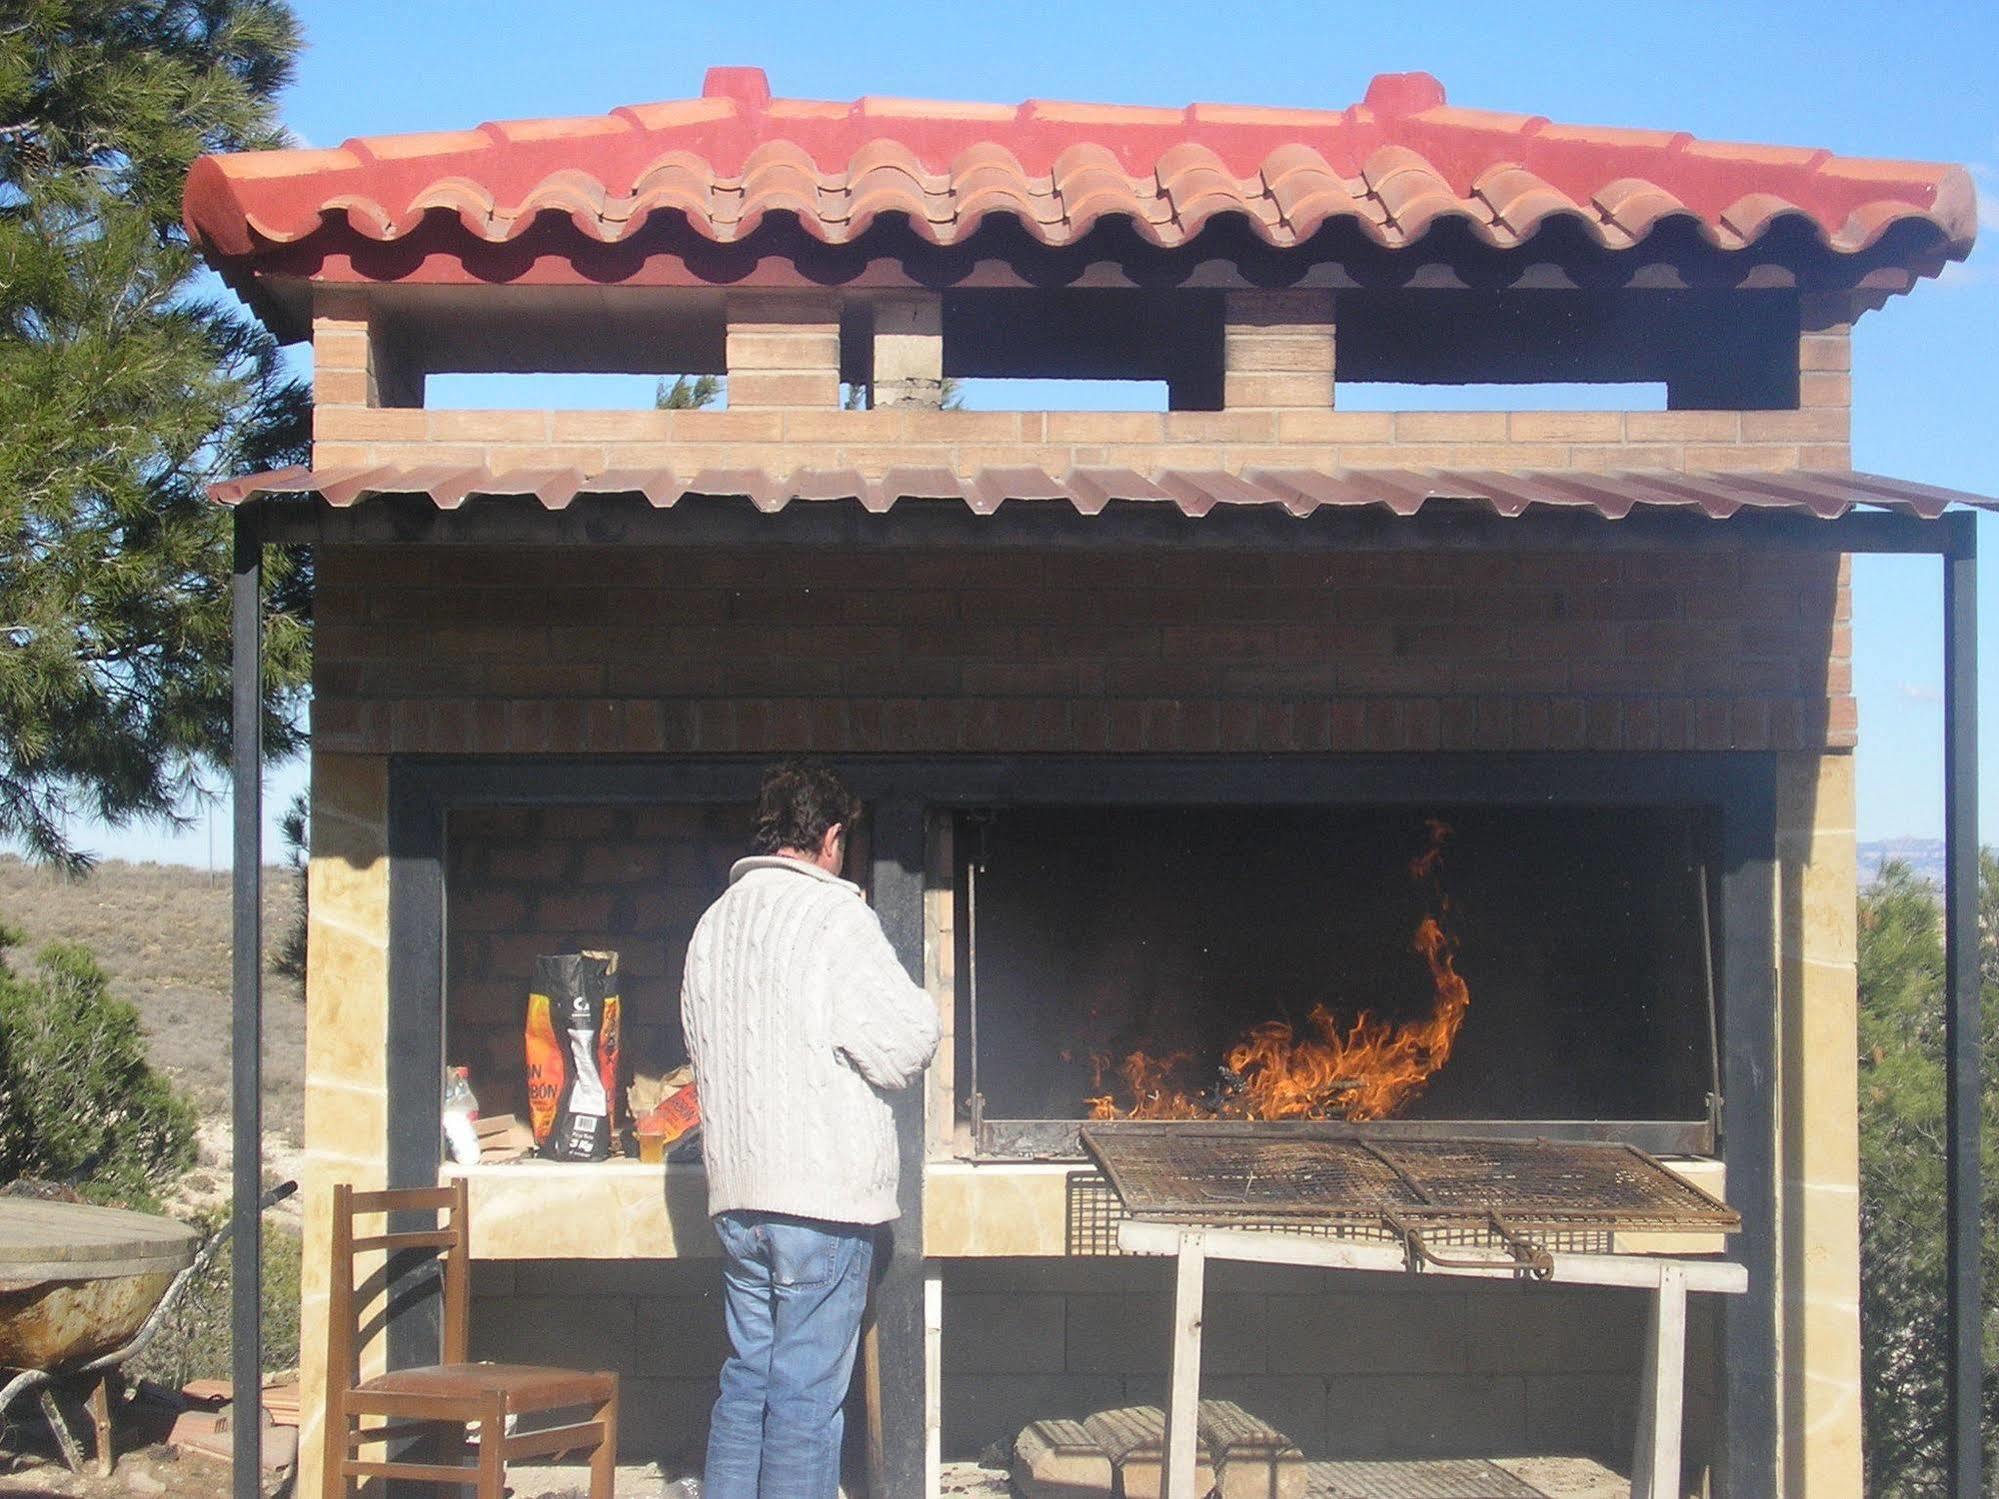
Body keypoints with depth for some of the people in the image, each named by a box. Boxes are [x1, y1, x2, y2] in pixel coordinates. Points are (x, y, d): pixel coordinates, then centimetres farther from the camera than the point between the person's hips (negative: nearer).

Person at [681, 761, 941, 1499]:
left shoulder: (715, 922, 13)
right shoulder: (833, 916, -10)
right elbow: (905, 1044, -13)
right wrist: (919, 1013, 7)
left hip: (738, 1189, 7)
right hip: (824, 1187, -7)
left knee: (748, 1377, 15)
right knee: (808, 1394, -2)